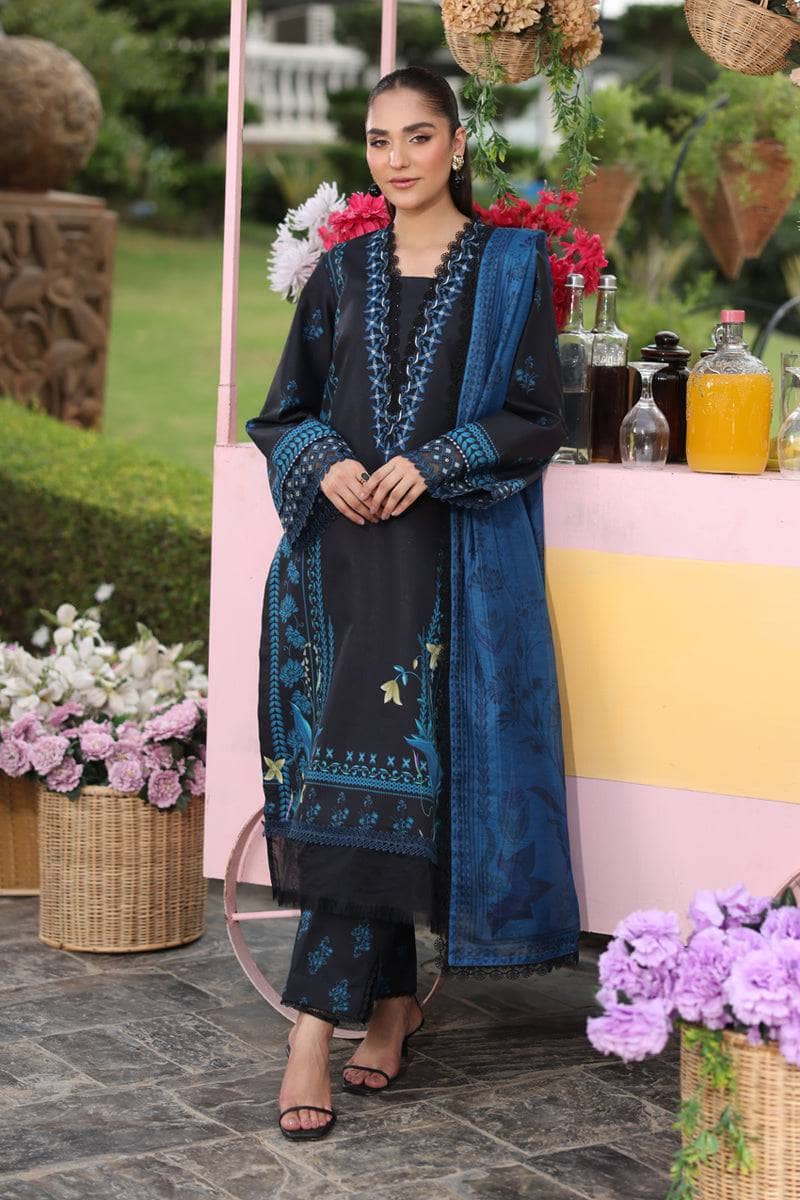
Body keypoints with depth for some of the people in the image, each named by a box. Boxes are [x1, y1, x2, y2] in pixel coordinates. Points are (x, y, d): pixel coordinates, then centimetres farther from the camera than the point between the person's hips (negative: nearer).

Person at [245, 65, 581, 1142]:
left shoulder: (510, 265, 5)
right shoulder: (343, 271, 14)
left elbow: (536, 417, 0)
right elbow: (285, 409, 15)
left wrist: (431, 464, -13)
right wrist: (325, 462, -6)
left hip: (453, 561, -3)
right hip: (344, 556, 3)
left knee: (373, 777, -10)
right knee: (372, 777, 2)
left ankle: (317, 1025, -8)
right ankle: (393, 1002, 14)